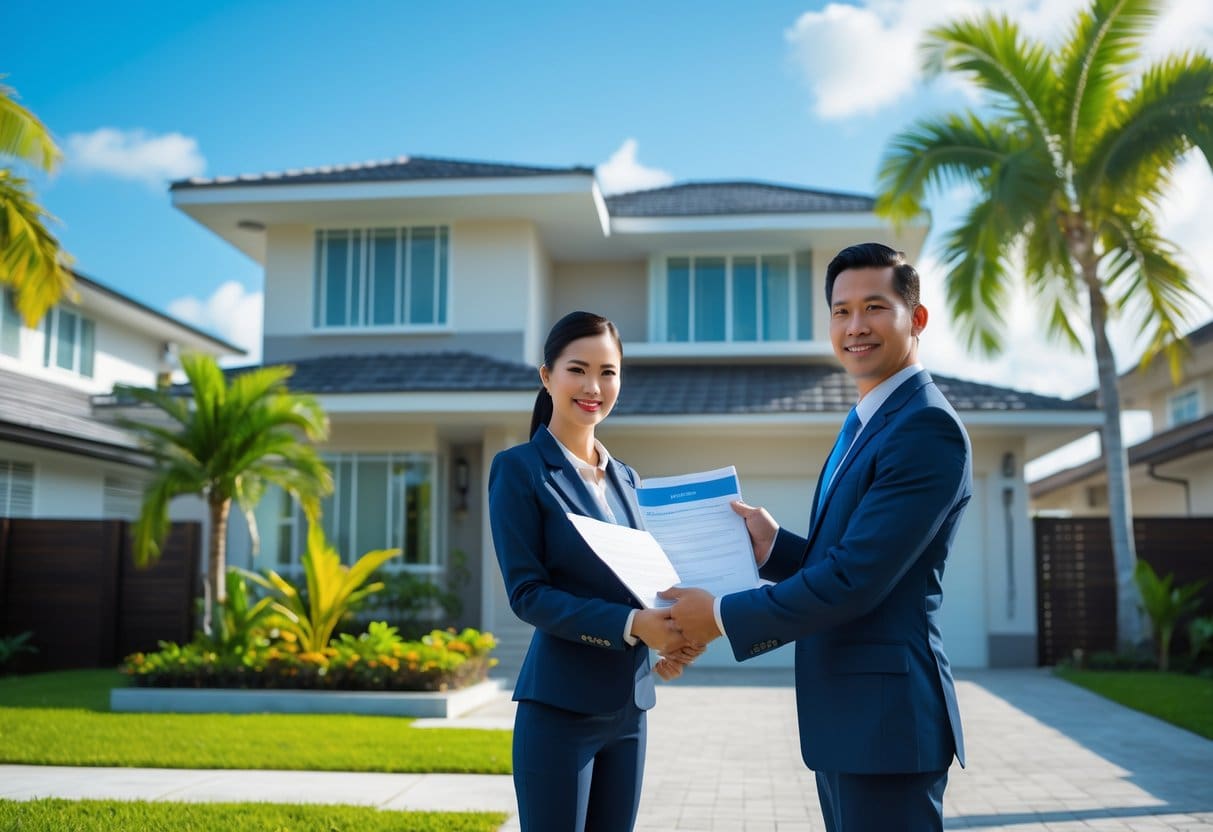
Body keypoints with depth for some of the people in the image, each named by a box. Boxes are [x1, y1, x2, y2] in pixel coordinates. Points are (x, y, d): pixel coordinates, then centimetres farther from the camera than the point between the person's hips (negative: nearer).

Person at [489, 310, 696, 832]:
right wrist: (633, 625, -24)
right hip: (560, 706, -6)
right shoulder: (519, 469, -7)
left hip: (628, 706, 6)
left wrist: (668, 632, -8)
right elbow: (526, 593, -13)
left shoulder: (624, 477, 13)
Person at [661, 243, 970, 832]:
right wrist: (773, 546, 0)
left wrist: (722, 616, -13)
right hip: (843, 718, 10)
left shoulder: (927, 428, -16)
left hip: (885, 718, -10)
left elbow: (855, 579, -21)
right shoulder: (864, 426, 15)